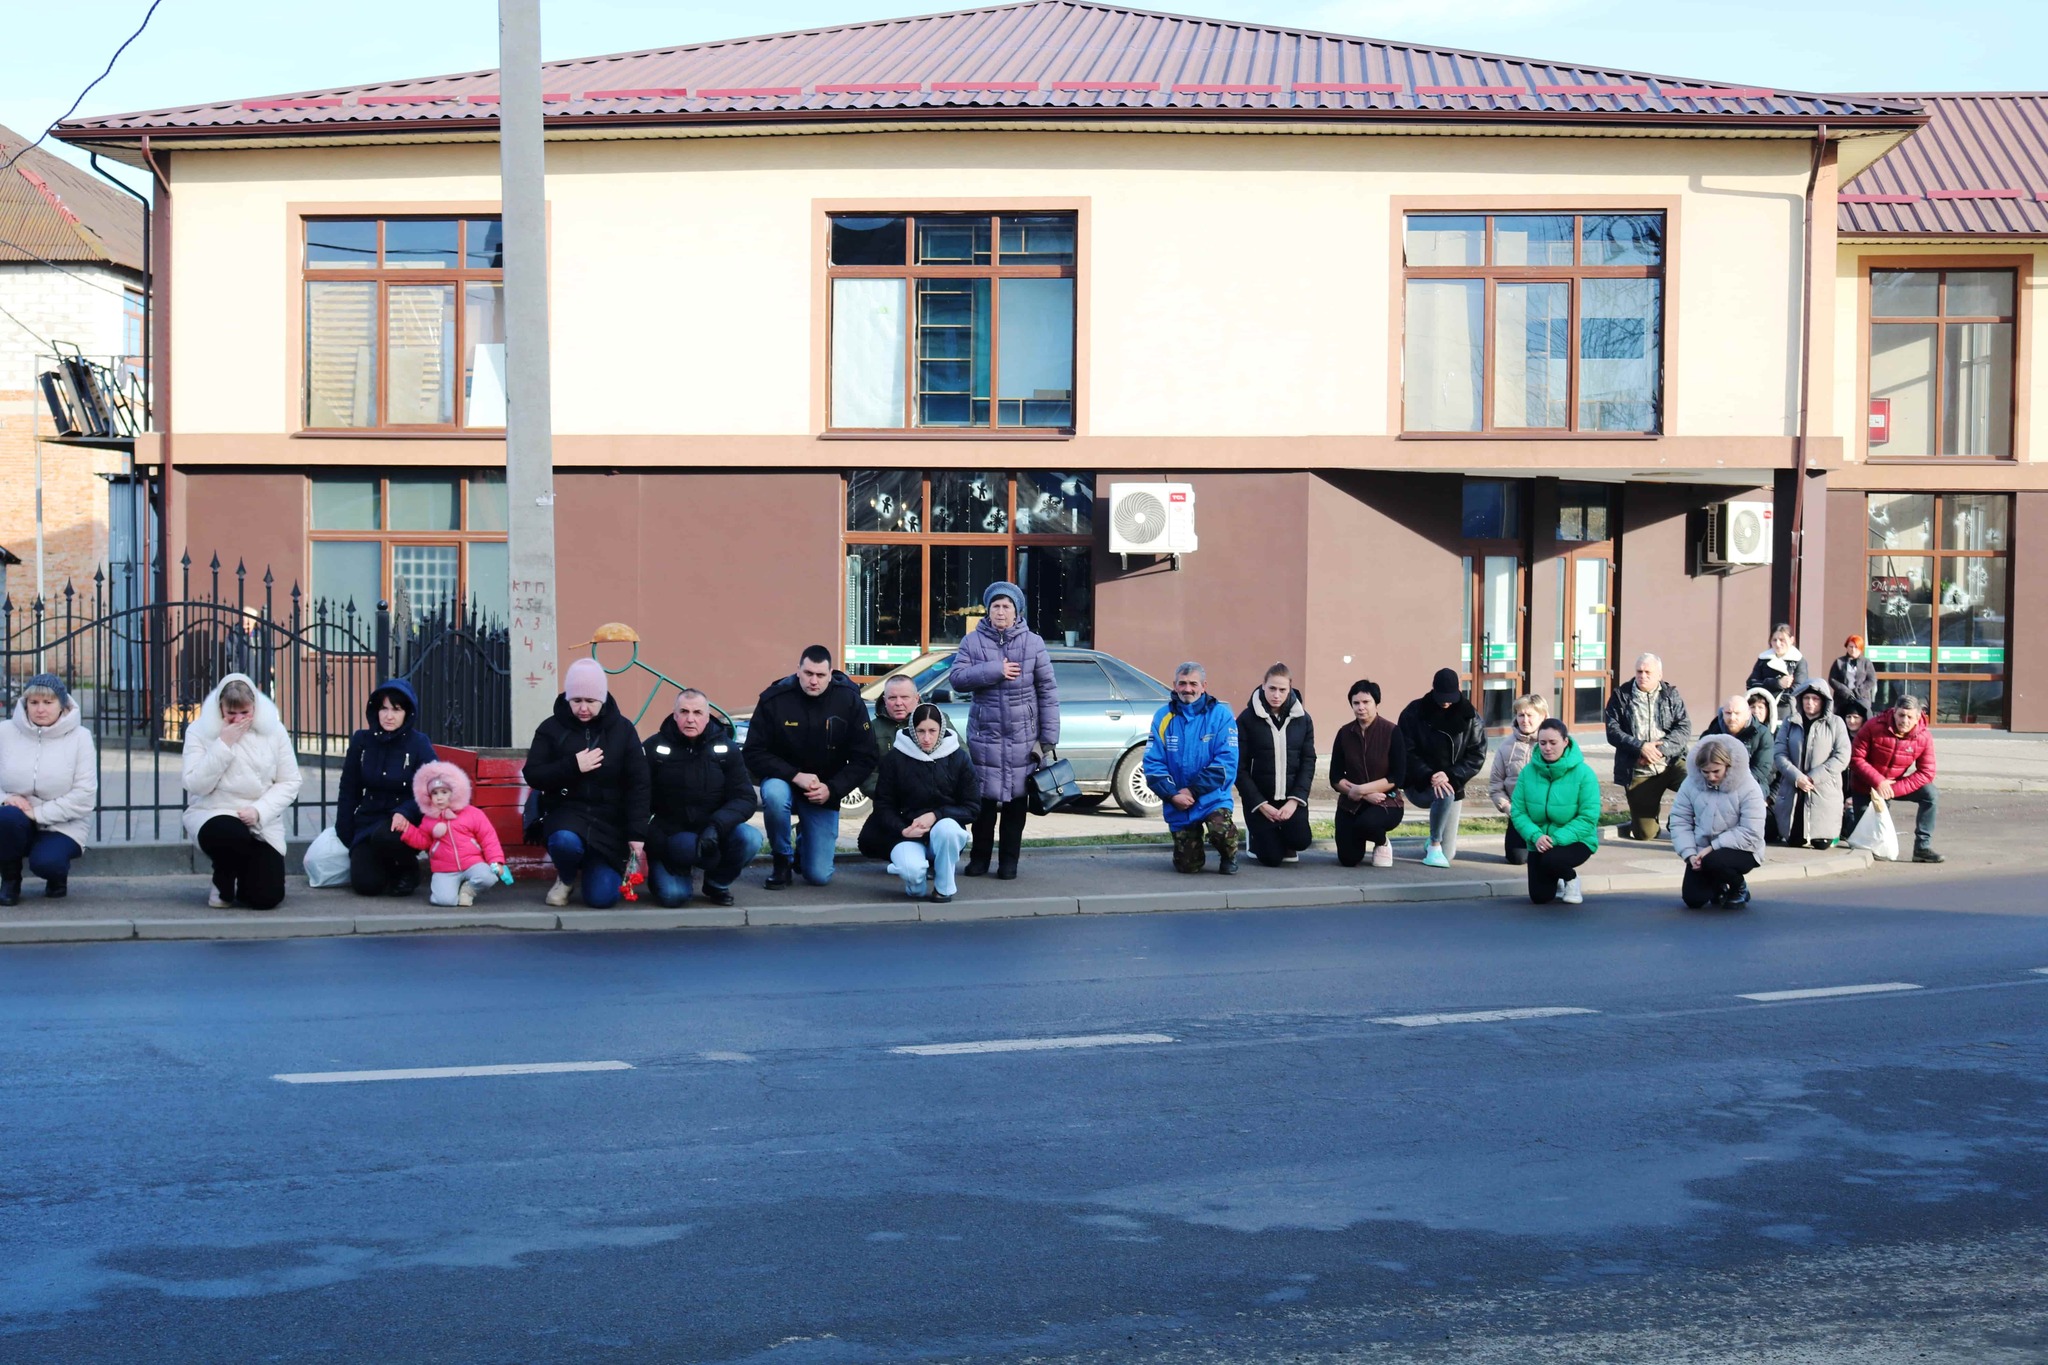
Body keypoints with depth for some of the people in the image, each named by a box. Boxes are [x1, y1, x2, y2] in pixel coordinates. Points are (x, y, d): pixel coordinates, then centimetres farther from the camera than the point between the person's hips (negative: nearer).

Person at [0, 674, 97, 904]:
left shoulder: (79, 737, -5)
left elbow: (85, 796, -11)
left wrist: (39, 813, -19)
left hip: (61, 827, -2)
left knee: (45, 861, -33)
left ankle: (58, 877, 8)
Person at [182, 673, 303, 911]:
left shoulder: (273, 730, 0)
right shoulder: (199, 731, -4)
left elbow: (289, 783, 0)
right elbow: (197, 786, -12)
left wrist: (258, 811, -16)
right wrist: (224, 744, -17)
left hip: (262, 824, 2)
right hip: (212, 815, -1)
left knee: (266, 897, -16)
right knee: (231, 833, -40)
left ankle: (241, 874, 24)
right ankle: (223, 883, -3)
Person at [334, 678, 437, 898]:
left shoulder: (419, 744, -7)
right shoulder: (361, 741, 2)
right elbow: (348, 791, 8)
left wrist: (404, 813, -28)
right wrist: (345, 835, 3)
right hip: (368, 823, 3)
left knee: (385, 836, -37)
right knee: (365, 884, -19)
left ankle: (409, 869, -3)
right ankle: (391, 869, 18)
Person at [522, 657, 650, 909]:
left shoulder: (622, 730, 1)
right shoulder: (552, 728, 0)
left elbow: (637, 785, -1)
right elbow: (533, 776, -4)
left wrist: (637, 835, -9)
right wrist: (573, 766, -19)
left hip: (610, 819, 1)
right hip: (566, 810, 0)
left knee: (602, 897, -13)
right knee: (565, 841, -38)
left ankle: (594, 867, 25)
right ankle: (566, 878, 0)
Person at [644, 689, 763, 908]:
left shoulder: (726, 749, -2)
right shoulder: (653, 748, -7)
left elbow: (745, 799, -8)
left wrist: (716, 826, -26)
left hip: (714, 833, 2)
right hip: (669, 836, -2)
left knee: (750, 839, -29)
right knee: (673, 895, -26)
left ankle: (717, 884, 3)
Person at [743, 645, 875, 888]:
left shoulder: (849, 701, -12)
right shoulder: (774, 699, -16)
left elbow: (865, 758, -7)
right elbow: (754, 753, -13)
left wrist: (832, 789, -19)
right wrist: (796, 776, -25)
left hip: (825, 793, 1)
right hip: (783, 780, -1)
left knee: (819, 875, -5)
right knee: (774, 794, -39)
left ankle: (805, 841, 33)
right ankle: (782, 860, -11)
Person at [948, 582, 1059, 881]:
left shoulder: (1032, 643, 0)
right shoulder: (973, 641, 3)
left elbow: (1047, 690, 1)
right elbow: (958, 677, -6)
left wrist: (1048, 736, -3)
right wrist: (994, 670, -16)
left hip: (1022, 736, 0)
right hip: (984, 733, 0)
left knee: (1016, 799, 5)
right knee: (984, 798, 3)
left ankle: (1008, 861, 14)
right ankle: (979, 857, 16)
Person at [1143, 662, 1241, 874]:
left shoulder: (1220, 715, -7)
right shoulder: (1163, 717, 0)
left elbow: (1227, 762, -13)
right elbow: (1153, 763, -2)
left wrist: (1193, 791, -16)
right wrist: (1173, 795, -15)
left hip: (1213, 798, -2)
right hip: (1177, 802, 3)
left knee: (1220, 830, -33)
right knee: (1187, 865, 2)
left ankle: (1229, 857, 4)